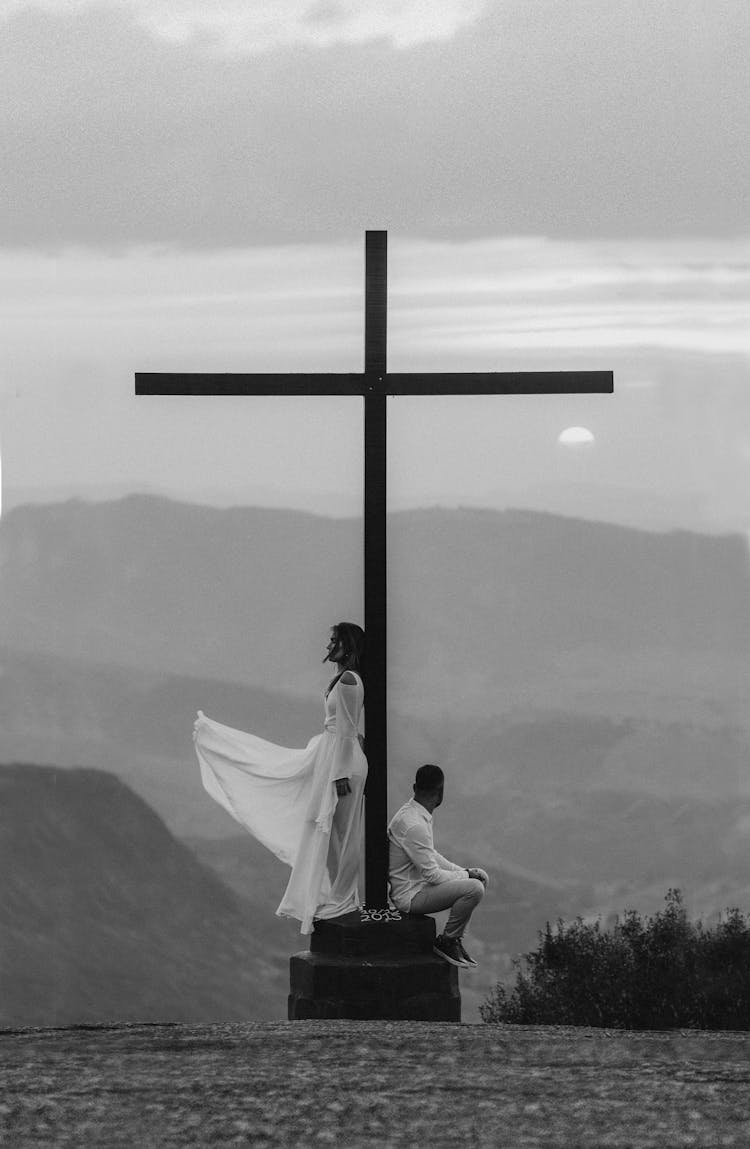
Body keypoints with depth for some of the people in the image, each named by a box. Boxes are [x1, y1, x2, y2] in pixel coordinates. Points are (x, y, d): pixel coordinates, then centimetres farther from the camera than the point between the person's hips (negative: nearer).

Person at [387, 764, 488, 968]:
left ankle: (456, 940, 13)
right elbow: (432, 875, -22)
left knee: (480, 877, 13)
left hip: (417, 884, 10)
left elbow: (431, 856, 18)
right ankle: (447, 942, -7)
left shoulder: (410, 812, 7)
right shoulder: (414, 825, -25)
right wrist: (465, 875, -7)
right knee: (474, 888, -24)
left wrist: (464, 871, 7)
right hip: (410, 896, -10)